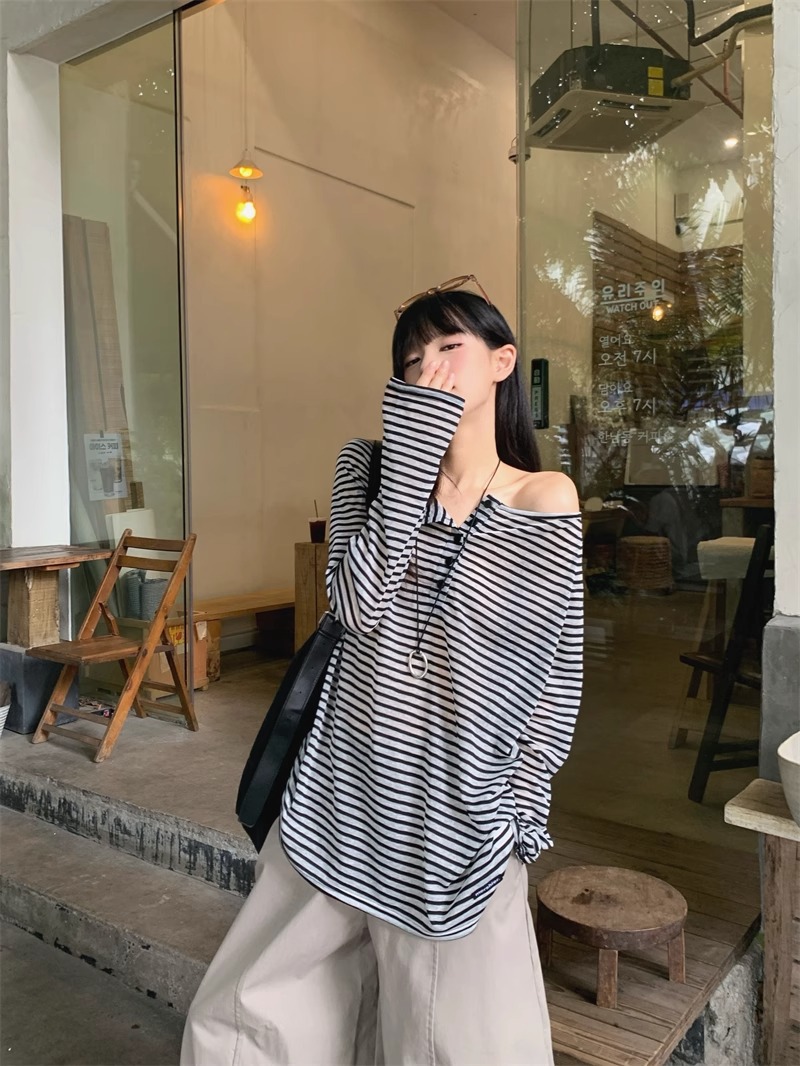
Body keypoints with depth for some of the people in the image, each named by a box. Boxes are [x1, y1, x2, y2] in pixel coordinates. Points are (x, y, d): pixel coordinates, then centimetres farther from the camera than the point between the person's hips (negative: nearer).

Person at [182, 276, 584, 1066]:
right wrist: (408, 457, -19)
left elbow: (559, 675, -1)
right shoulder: (370, 467, 2)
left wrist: (521, 811, -4)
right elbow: (360, 609, -14)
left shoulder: (548, 502, -4)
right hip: (341, 802, 3)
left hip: (457, 822, -2)